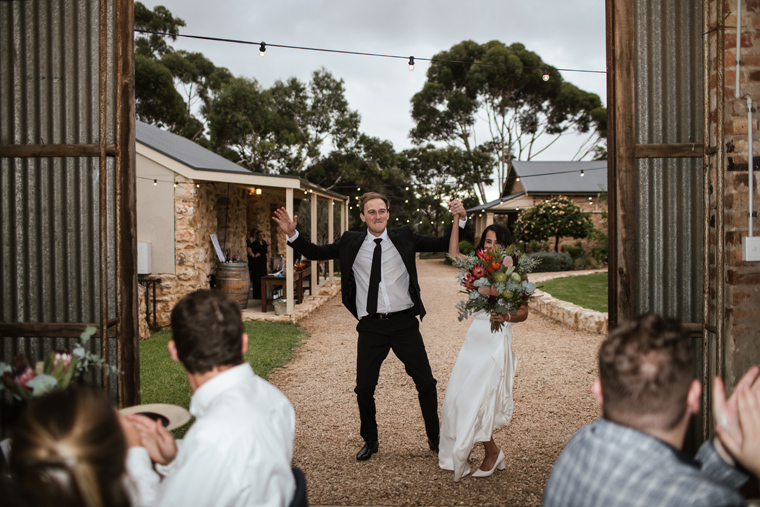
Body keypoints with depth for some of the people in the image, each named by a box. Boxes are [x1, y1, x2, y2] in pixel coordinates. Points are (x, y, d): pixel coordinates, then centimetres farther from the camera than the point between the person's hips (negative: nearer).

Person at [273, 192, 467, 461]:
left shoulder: (404, 237, 2)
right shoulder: (351, 242, 4)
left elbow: (444, 244, 4)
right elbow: (316, 253, 10)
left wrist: (459, 219, -11)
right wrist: (292, 234, -3)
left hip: (404, 323, 0)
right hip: (371, 327, 1)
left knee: (426, 382, 5)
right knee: (364, 388, 6)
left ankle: (435, 438, 27)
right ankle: (370, 440, 30)